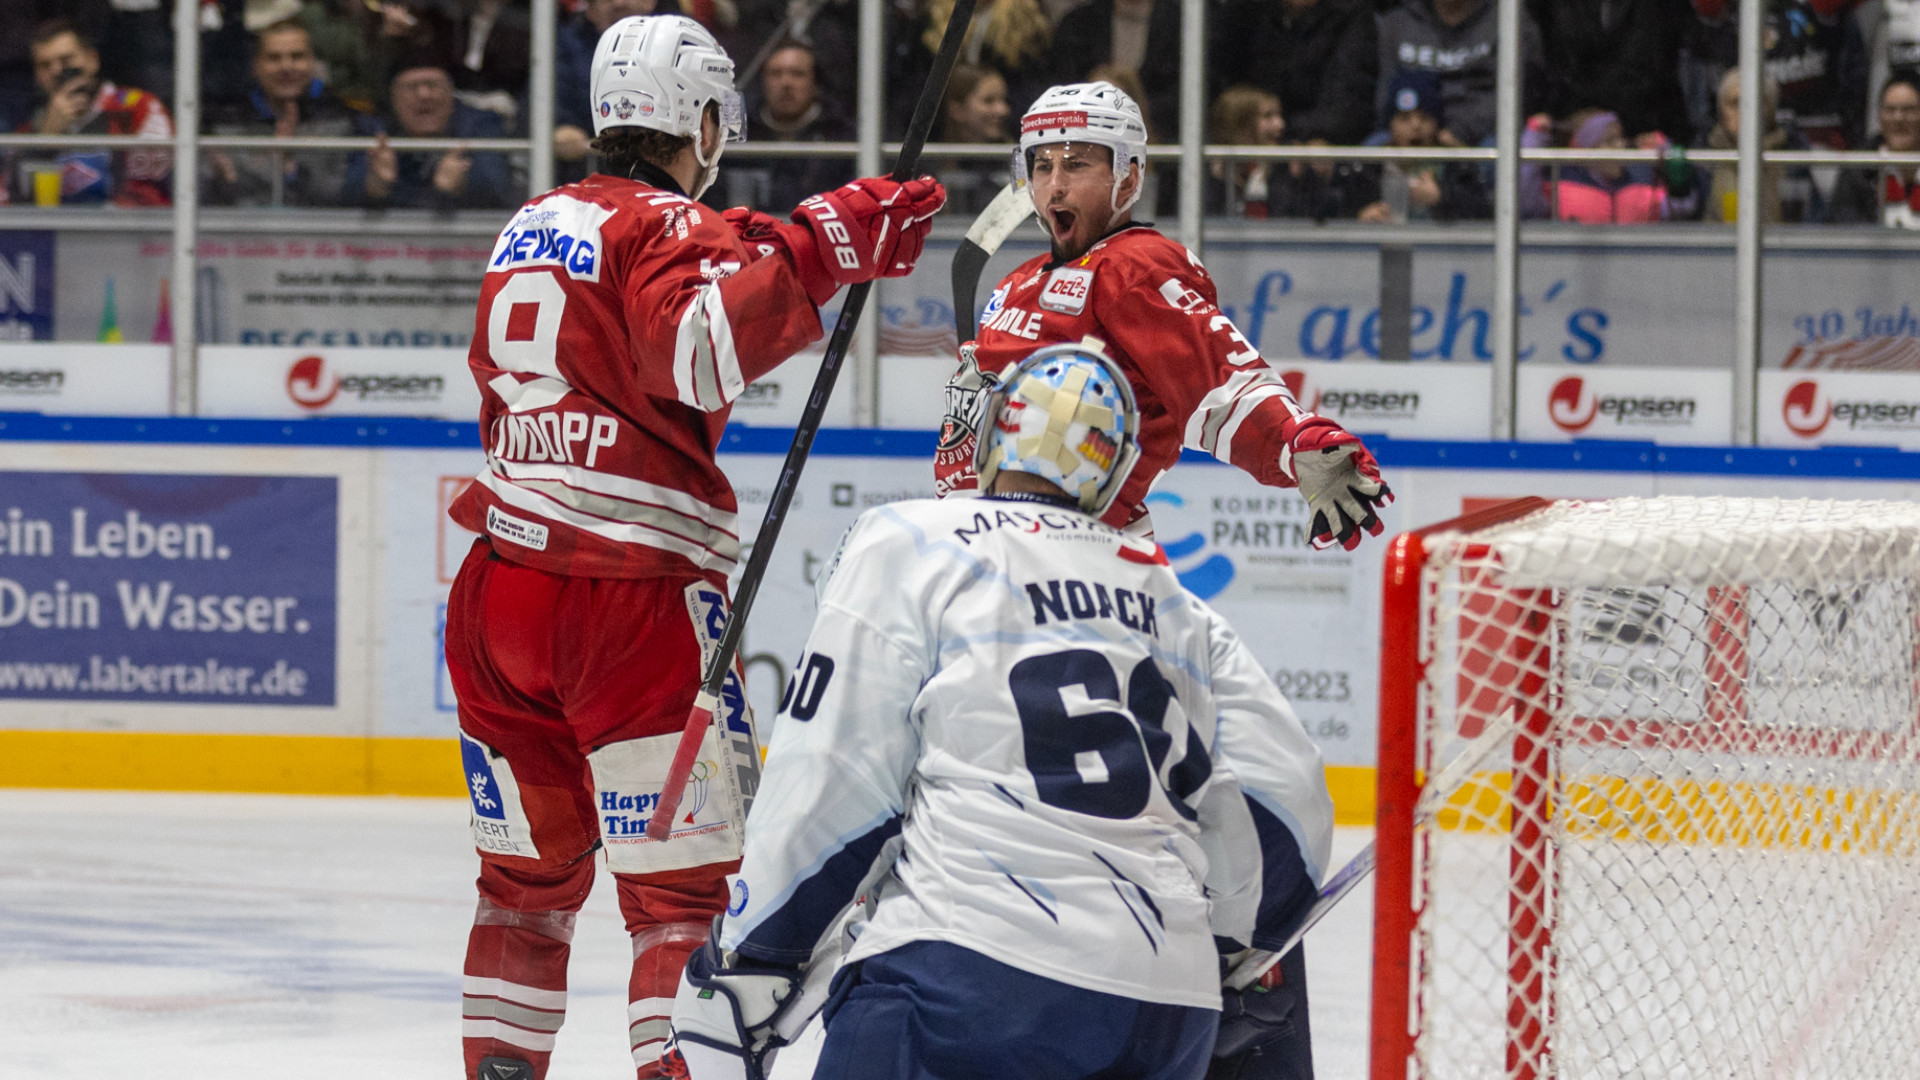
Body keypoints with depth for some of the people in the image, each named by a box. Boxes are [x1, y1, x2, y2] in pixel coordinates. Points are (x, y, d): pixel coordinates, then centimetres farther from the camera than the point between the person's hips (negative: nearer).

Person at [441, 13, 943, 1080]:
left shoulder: (532, 225, 18)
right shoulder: (667, 227, -6)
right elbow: (703, 349, -25)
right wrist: (824, 248, -25)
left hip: (499, 586, 8)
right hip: (632, 592, -8)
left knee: (531, 872, 18)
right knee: (685, 888, -6)